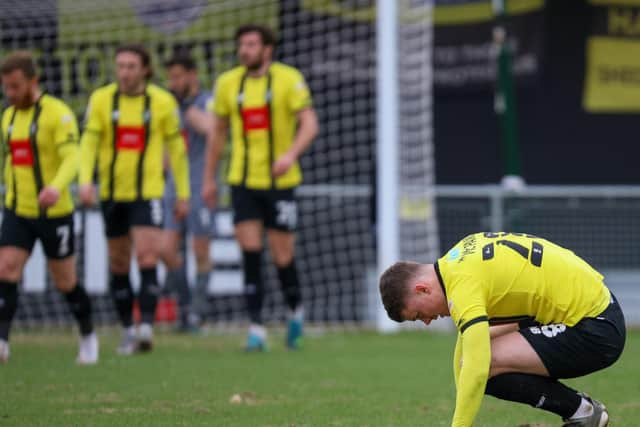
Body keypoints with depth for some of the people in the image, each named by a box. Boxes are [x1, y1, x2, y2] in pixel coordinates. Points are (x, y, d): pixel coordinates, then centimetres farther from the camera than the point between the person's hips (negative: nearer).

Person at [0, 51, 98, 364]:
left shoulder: (58, 114, -13)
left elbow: (72, 159, -24)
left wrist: (56, 187, -43)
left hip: (54, 212, -5)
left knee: (66, 282, 7)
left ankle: (88, 337, 30)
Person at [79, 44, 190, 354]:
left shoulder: (163, 102, -2)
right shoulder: (101, 99, -1)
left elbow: (176, 148, 6)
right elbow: (88, 142, -6)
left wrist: (183, 194, 6)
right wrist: (85, 181, -22)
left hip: (148, 192, -2)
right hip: (112, 193, 2)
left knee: (147, 258, -16)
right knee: (119, 264, 9)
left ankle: (146, 327, -20)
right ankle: (128, 331, 20)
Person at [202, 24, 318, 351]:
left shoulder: (289, 79, -5)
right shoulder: (228, 83, 5)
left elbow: (310, 124, -11)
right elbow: (217, 133, 15)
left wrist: (291, 154, -29)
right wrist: (209, 179, 14)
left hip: (280, 180, -2)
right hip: (242, 180, 2)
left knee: (282, 256, 1)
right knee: (250, 252, -8)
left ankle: (295, 310, 28)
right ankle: (256, 327, -6)